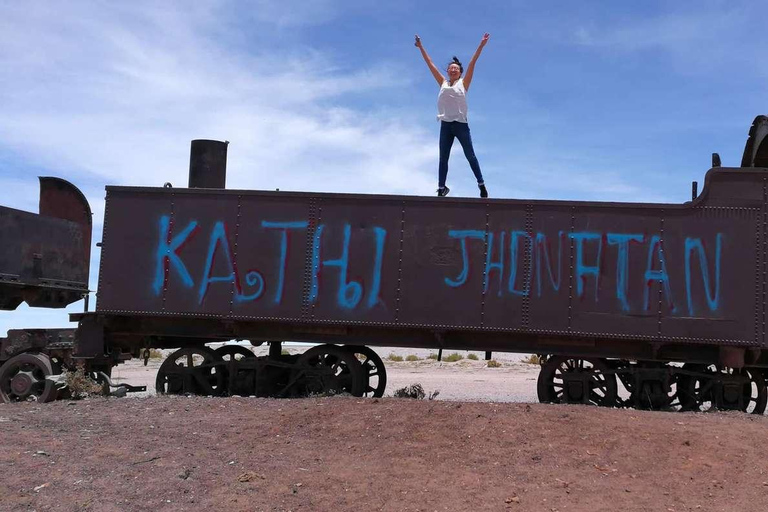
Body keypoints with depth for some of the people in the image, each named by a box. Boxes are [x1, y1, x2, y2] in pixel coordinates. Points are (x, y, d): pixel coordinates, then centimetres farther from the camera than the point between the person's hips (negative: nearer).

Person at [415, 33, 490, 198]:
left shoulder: (463, 83, 6)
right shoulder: (443, 83, 12)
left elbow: (472, 63, -1)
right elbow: (430, 64, 13)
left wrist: (481, 45, -6)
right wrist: (421, 48, 13)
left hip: (461, 124, -3)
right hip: (445, 125, 3)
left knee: (470, 156, 3)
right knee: (443, 158, 4)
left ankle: (481, 184, 11)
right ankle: (441, 188, 8)